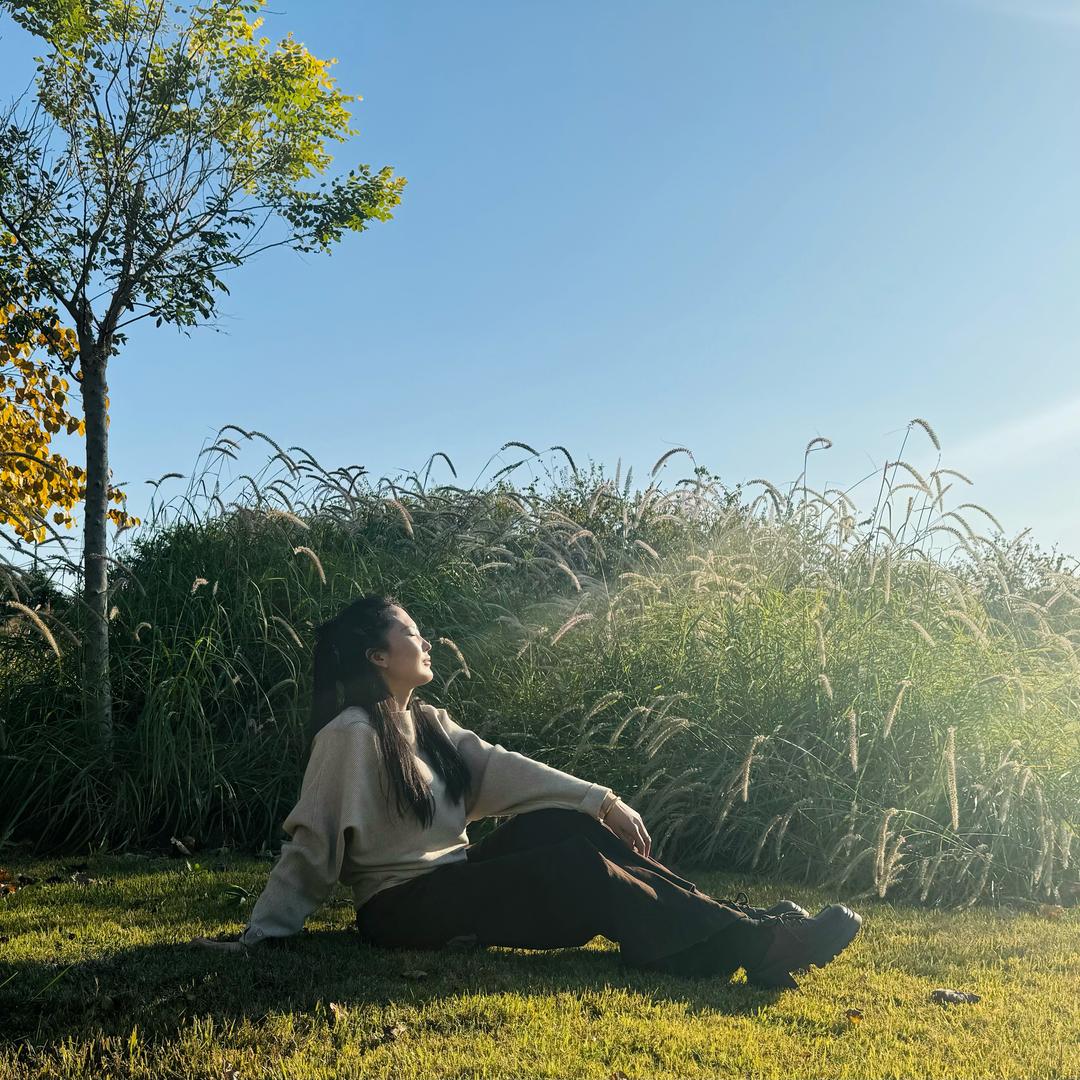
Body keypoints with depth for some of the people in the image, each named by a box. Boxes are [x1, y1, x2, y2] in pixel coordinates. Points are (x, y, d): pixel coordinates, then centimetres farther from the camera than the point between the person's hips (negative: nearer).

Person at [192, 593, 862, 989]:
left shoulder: (429, 723, 13)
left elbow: (502, 769, 3)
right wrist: (259, 934, -15)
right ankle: (750, 945, -26)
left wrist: (600, 799, -7)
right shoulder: (351, 734, -13)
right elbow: (311, 843, -13)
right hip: (401, 908, -8)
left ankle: (737, 923, -19)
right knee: (579, 867, -23)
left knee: (568, 824, -12)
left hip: (453, 883, 8)